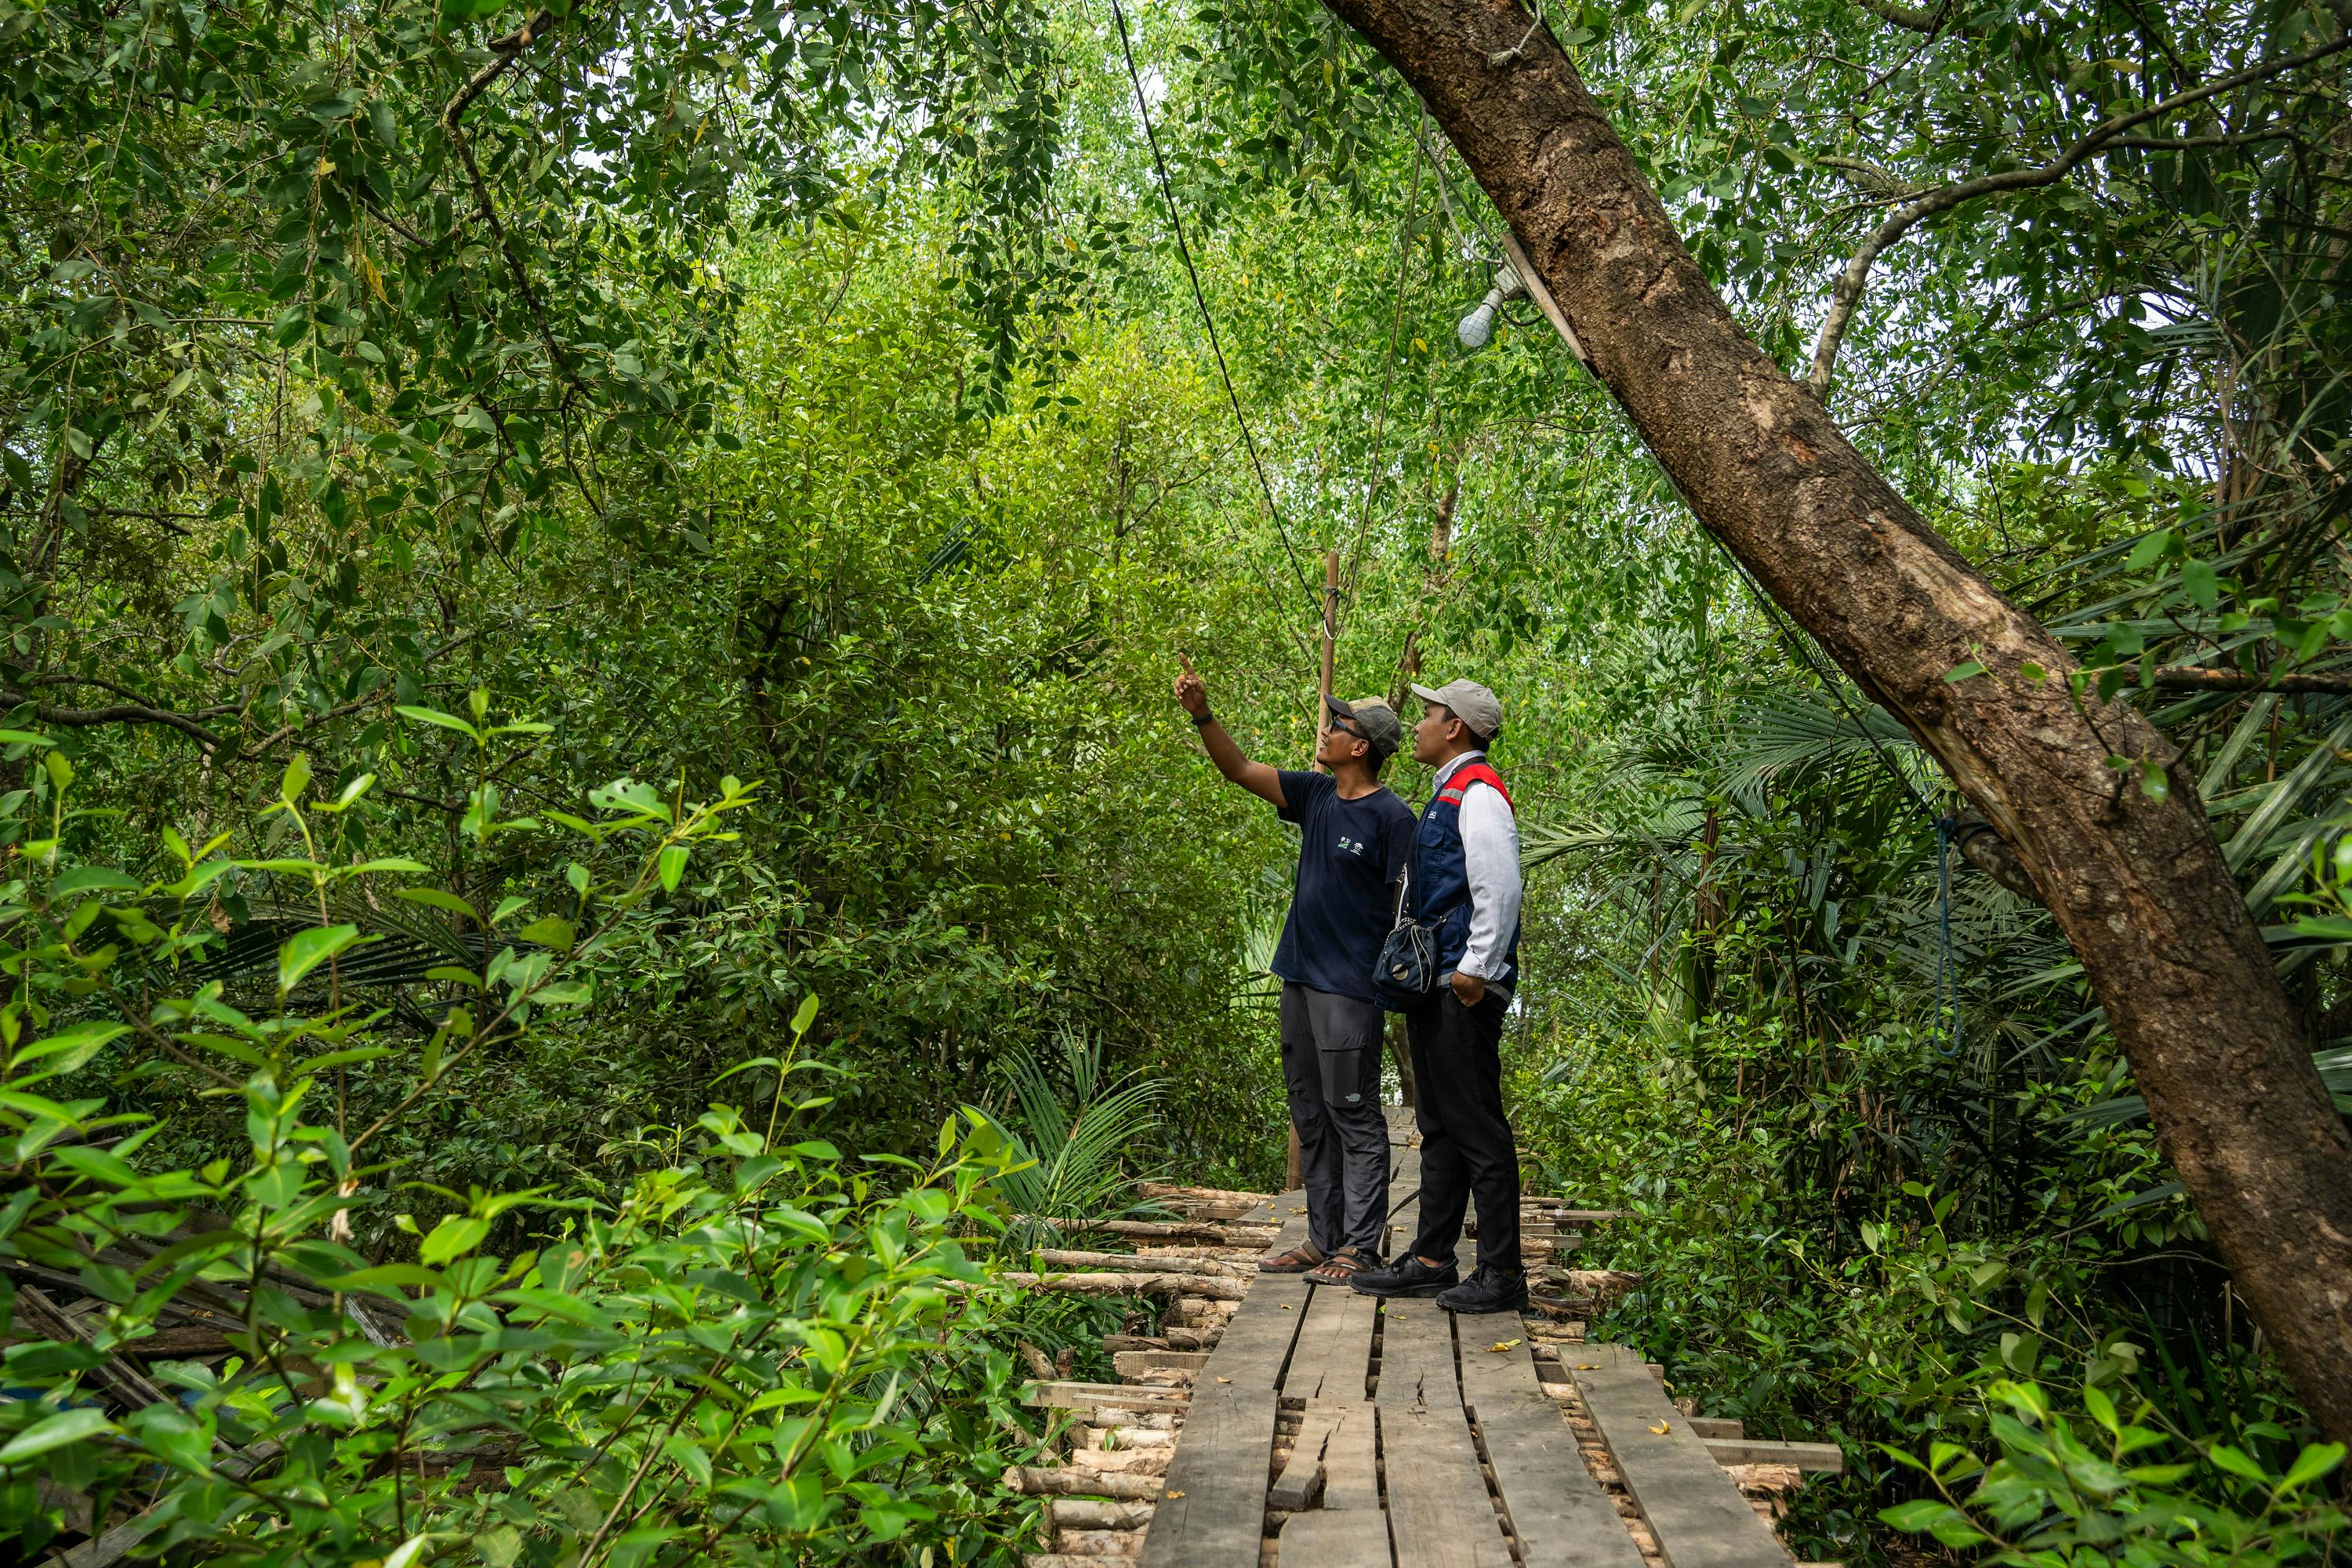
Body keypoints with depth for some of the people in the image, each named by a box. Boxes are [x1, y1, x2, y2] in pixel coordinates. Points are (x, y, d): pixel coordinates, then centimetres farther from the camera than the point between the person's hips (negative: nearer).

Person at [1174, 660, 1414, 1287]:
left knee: (1353, 1116, -2)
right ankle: (1323, 1238, 22)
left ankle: (1360, 1247, 5)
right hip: (1301, 977, 8)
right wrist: (1202, 714, 2)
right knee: (1310, 1114, 13)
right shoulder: (1315, 795, 10)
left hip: (1350, 986, -8)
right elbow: (1240, 770, 13)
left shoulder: (1391, 817, -11)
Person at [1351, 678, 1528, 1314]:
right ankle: (1431, 1260, 22)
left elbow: (1499, 889, -20)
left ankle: (1501, 1273, 2)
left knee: (1477, 1127, -6)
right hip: (1432, 986, 11)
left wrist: (1476, 969, -21)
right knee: (1438, 1125, 14)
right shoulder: (1445, 794, 20)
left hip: (1465, 989, -11)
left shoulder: (1478, 794, -11)